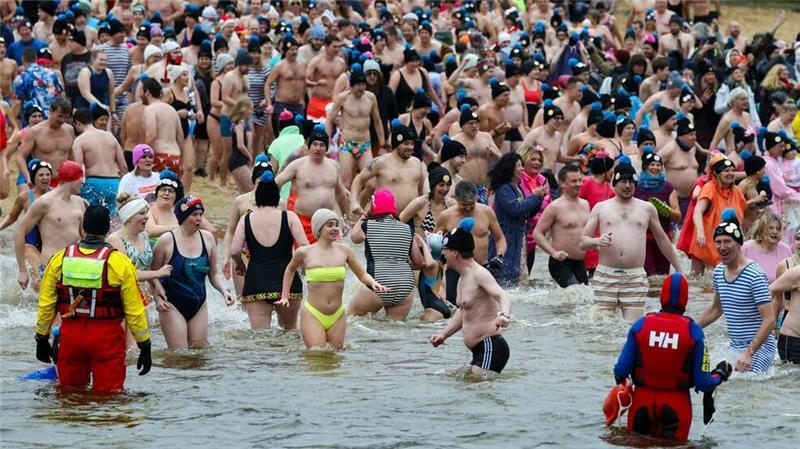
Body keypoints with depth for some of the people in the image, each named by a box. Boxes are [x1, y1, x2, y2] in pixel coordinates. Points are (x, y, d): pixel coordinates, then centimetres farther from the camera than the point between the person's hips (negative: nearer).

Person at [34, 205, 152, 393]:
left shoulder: (59, 259, 0)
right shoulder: (120, 263, -9)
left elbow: (46, 304, 5)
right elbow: (134, 309, -7)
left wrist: (42, 338, 17)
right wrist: (145, 346, 2)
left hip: (70, 335, 3)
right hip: (107, 338, -3)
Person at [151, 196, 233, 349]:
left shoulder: (207, 238, 4)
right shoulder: (167, 240, -8)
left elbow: (214, 273, 13)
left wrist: (224, 290, -4)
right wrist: (158, 297, -17)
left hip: (199, 306, 5)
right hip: (173, 306, -5)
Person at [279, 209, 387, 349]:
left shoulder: (344, 251, 4)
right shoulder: (305, 252, -1)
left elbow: (362, 275, 12)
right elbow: (290, 270, 20)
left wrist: (373, 283, -9)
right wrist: (284, 297, 16)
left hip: (337, 316, 3)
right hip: (312, 315, -3)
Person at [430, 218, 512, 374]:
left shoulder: (479, 274, -13)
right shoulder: (463, 279, 18)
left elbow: (501, 296, -29)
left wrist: (504, 315, -49)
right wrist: (443, 335, 24)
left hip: (491, 347, -11)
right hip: (479, 350, 11)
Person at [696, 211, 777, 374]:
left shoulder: (754, 275, -17)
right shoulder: (719, 271, 7)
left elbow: (769, 320, -20)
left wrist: (749, 353, -27)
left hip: (759, 346, -8)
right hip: (734, 346, 8)